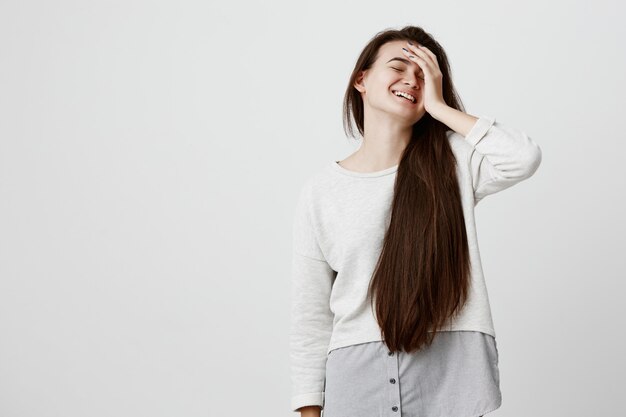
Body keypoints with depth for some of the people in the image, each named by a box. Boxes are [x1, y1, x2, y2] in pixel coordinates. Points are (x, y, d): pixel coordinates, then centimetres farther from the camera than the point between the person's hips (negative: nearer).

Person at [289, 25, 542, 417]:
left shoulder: (453, 162, 3)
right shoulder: (321, 191, 4)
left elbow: (524, 157, -18)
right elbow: (311, 317, 5)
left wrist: (438, 106, -8)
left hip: (449, 376, 0)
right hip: (357, 375, 1)